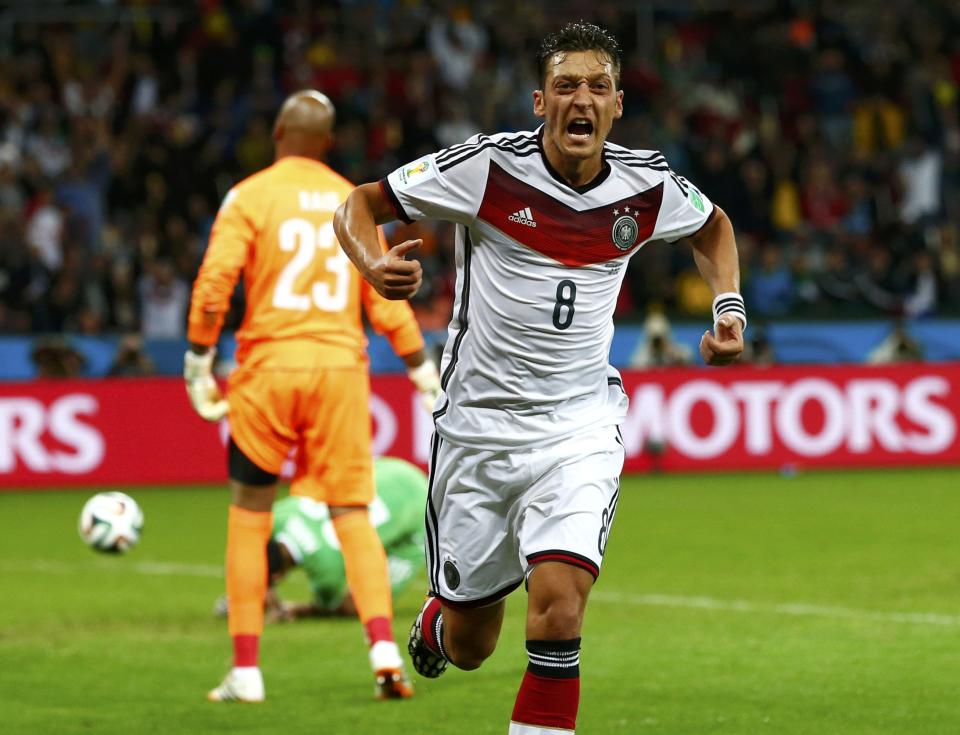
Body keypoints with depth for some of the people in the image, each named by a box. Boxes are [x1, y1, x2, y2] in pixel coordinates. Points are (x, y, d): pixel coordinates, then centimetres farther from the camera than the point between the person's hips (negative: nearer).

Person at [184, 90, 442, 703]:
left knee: (250, 514, 8)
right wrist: (422, 368, 16)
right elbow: (385, 297, 9)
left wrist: (199, 360, -3)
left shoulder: (250, 197, 0)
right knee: (353, 513, 4)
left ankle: (246, 670, 6)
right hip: (342, 366, 2)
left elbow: (215, 281, -10)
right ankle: (384, 648, -15)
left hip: (269, 365, -2)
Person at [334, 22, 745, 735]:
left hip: (579, 427, 1)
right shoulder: (488, 166, -13)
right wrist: (375, 264, -25)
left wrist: (729, 306, 5)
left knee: (558, 601, -23)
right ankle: (437, 618, 48)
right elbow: (358, 204, -5)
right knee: (469, 646, 11)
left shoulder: (648, 187, -4)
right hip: (477, 422, -1)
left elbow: (713, 226, 20)